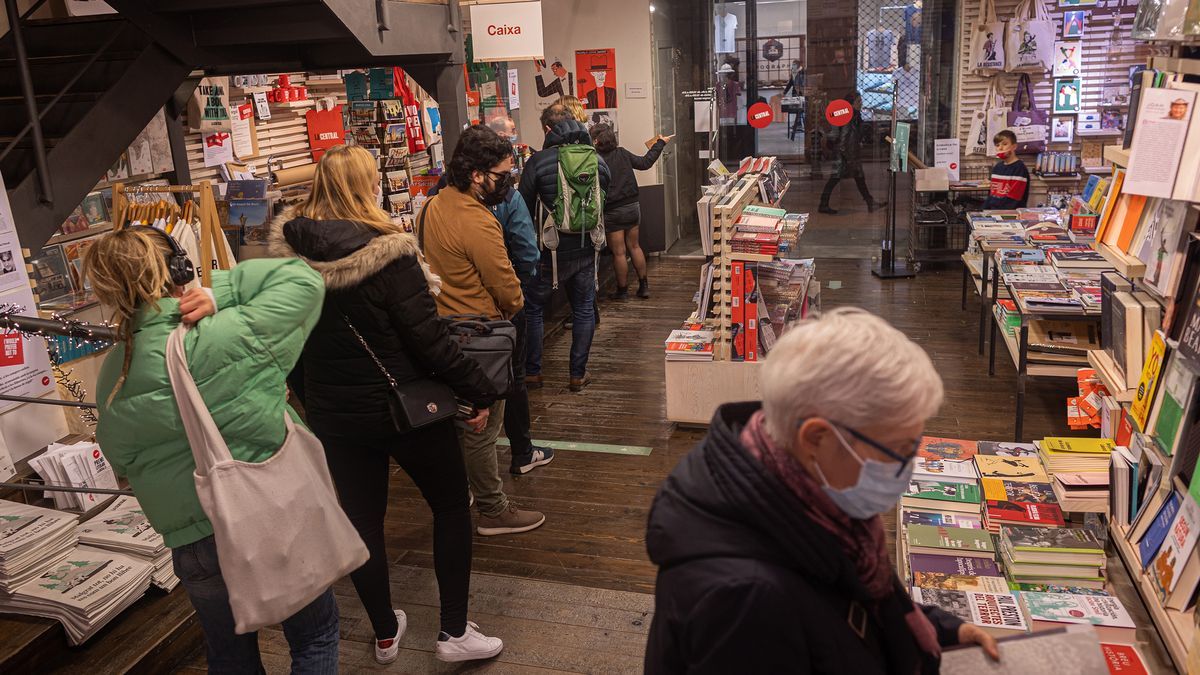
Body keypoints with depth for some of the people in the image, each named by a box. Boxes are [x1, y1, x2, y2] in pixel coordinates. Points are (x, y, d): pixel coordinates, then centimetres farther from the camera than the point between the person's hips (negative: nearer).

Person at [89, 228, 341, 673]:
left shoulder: (111, 378, -1)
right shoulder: (229, 335, -18)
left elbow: (121, 460, 11)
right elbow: (303, 280, -7)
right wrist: (218, 292, -10)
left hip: (193, 546, 4)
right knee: (315, 636, 20)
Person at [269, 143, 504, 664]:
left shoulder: (290, 256, -5)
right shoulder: (386, 255, -21)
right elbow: (429, 340, -20)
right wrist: (478, 392, -8)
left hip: (332, 413, 5)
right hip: (403, 406, -5)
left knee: (362, 519, 17)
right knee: (452, 504, 15)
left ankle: (385, 635, 34)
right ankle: (454, 632, 19)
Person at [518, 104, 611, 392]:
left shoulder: (538, 161, -13)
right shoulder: (598, 160, 0)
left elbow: (524, 208, -7)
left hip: (550, 249, -3)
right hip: (586, 249, 3)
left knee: (533, 308, 13)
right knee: (584, 309, 13)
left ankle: (532, 372, 19)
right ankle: (578, 374, 17)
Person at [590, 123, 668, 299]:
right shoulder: (622, 153, -1)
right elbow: (644, 163, 10)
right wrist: (660, 144, 21)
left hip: (612, 212, -5)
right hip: (632, 206, 6)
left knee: (619, 253, 5)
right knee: (634, 246, 18)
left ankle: (622, 290, 17)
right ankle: (644, 286, 23)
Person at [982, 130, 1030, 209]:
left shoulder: (1020, 168, -6)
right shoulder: (997, 167, 17)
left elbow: (1014, 198, -12)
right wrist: (985, 210, 7)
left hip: (1010, 213, -7)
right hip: (992, 211, 7)